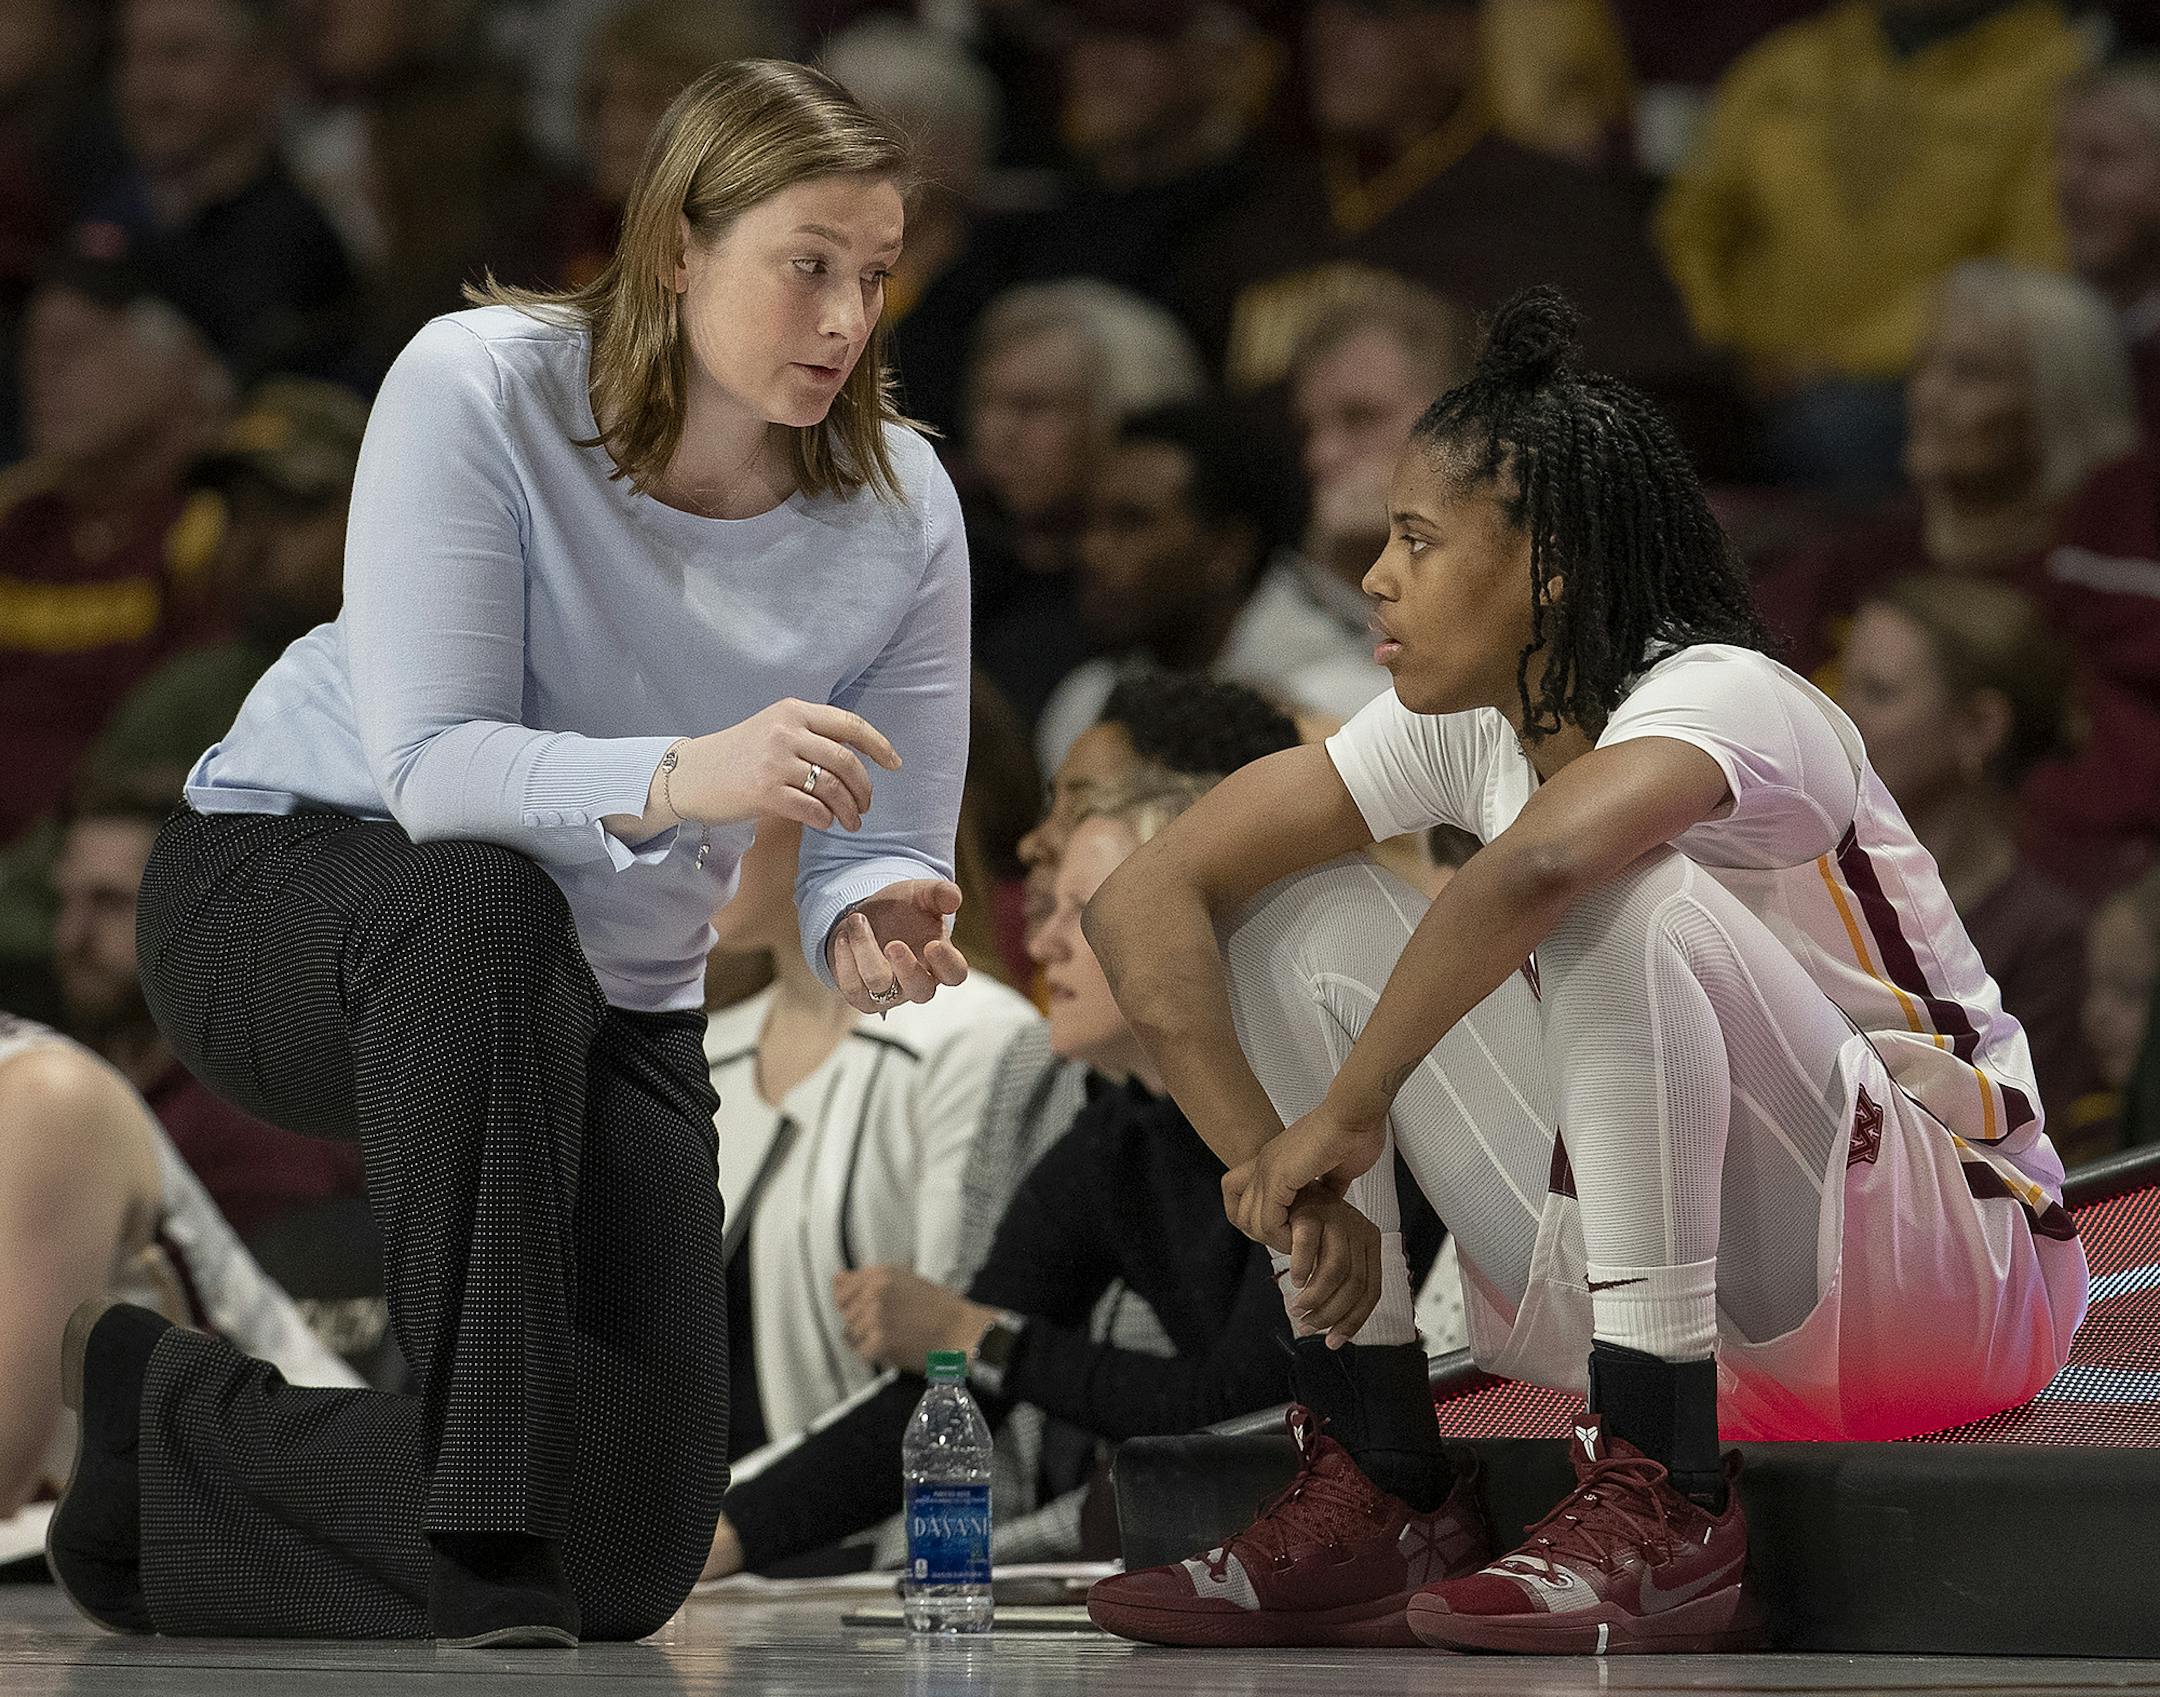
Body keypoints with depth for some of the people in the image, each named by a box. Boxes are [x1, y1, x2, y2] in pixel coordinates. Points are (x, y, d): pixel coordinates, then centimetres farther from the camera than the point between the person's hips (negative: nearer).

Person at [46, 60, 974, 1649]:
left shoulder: (902, 513, -11)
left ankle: (146, 1399, 17)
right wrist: (676, 779, -50)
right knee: (484, 904, -43)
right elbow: (430, 766, -31)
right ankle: (486, 1538, -37)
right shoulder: (481, 388, -23)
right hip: (284, 884, -4)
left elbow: (885, 845, -8)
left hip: (599, 999, 4)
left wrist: (872, 924, -34)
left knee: (635, 1554, -8)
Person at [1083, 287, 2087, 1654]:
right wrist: (1275, 1166, -16)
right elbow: (1147, 899, -3)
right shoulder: (1456, 727, 1)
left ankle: (1666, 1521, -30)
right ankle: (1360, 1496, -6)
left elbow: (1541, 864, -44)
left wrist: (1348, 1116, -34)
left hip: (1952, 1274, -7)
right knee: (1305, 916, -1)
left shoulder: (1724, 699, -20)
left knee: (1619, 899, -32)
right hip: (1653, 1279, 7)